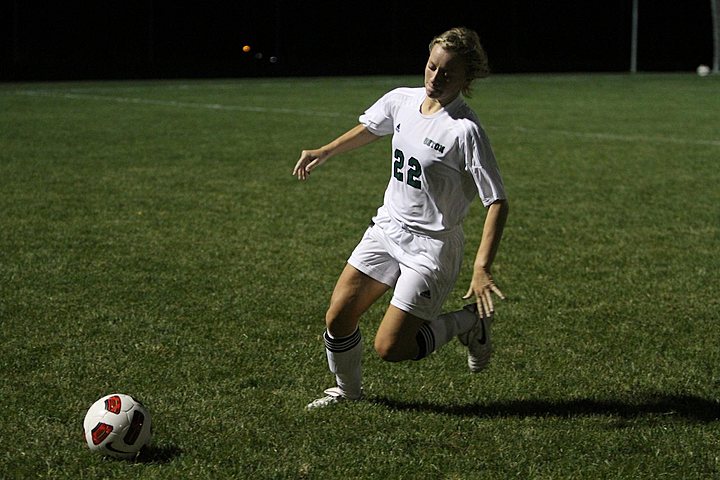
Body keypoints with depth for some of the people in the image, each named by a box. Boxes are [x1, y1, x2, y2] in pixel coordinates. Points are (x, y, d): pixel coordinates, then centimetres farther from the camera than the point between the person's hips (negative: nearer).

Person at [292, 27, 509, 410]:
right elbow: (369, 129, 23)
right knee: (337, 319, 3)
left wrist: (481, 269, -30)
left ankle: (470, 321, 15)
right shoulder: (402, 100, -3)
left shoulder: (465, 130, -23)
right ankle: (347, 389, 32)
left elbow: (496, 202, -23)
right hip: (387, 229, 6)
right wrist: (322, 153, 23)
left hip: (431, 246, -6)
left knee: (390, 347, -8)